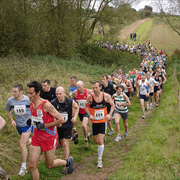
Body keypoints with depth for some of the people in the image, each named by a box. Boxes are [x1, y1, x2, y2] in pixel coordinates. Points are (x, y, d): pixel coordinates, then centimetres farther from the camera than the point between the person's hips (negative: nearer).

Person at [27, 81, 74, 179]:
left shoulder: (46, 105, -23)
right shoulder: (31, 104, 0)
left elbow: (61, 120, -22)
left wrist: (45, 125, -23)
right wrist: (31, 121, -1)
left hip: (49, 138, -6)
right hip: (36, 137, 6)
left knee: (50, 165, 11)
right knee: (32, 165, -1)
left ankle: (68, 161, 39)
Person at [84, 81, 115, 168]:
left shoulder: (106, 96, -11)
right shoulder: (90, 97, -12)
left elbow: (112, 105, 4)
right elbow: (85, 106, 4)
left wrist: (109, 114, -11)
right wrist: (89, 114, -12)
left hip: (103, 121, -1)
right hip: (94, 121, 1)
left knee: (100, 141, -8)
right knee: (95, 140, 14)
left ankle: (99, 160, 6)